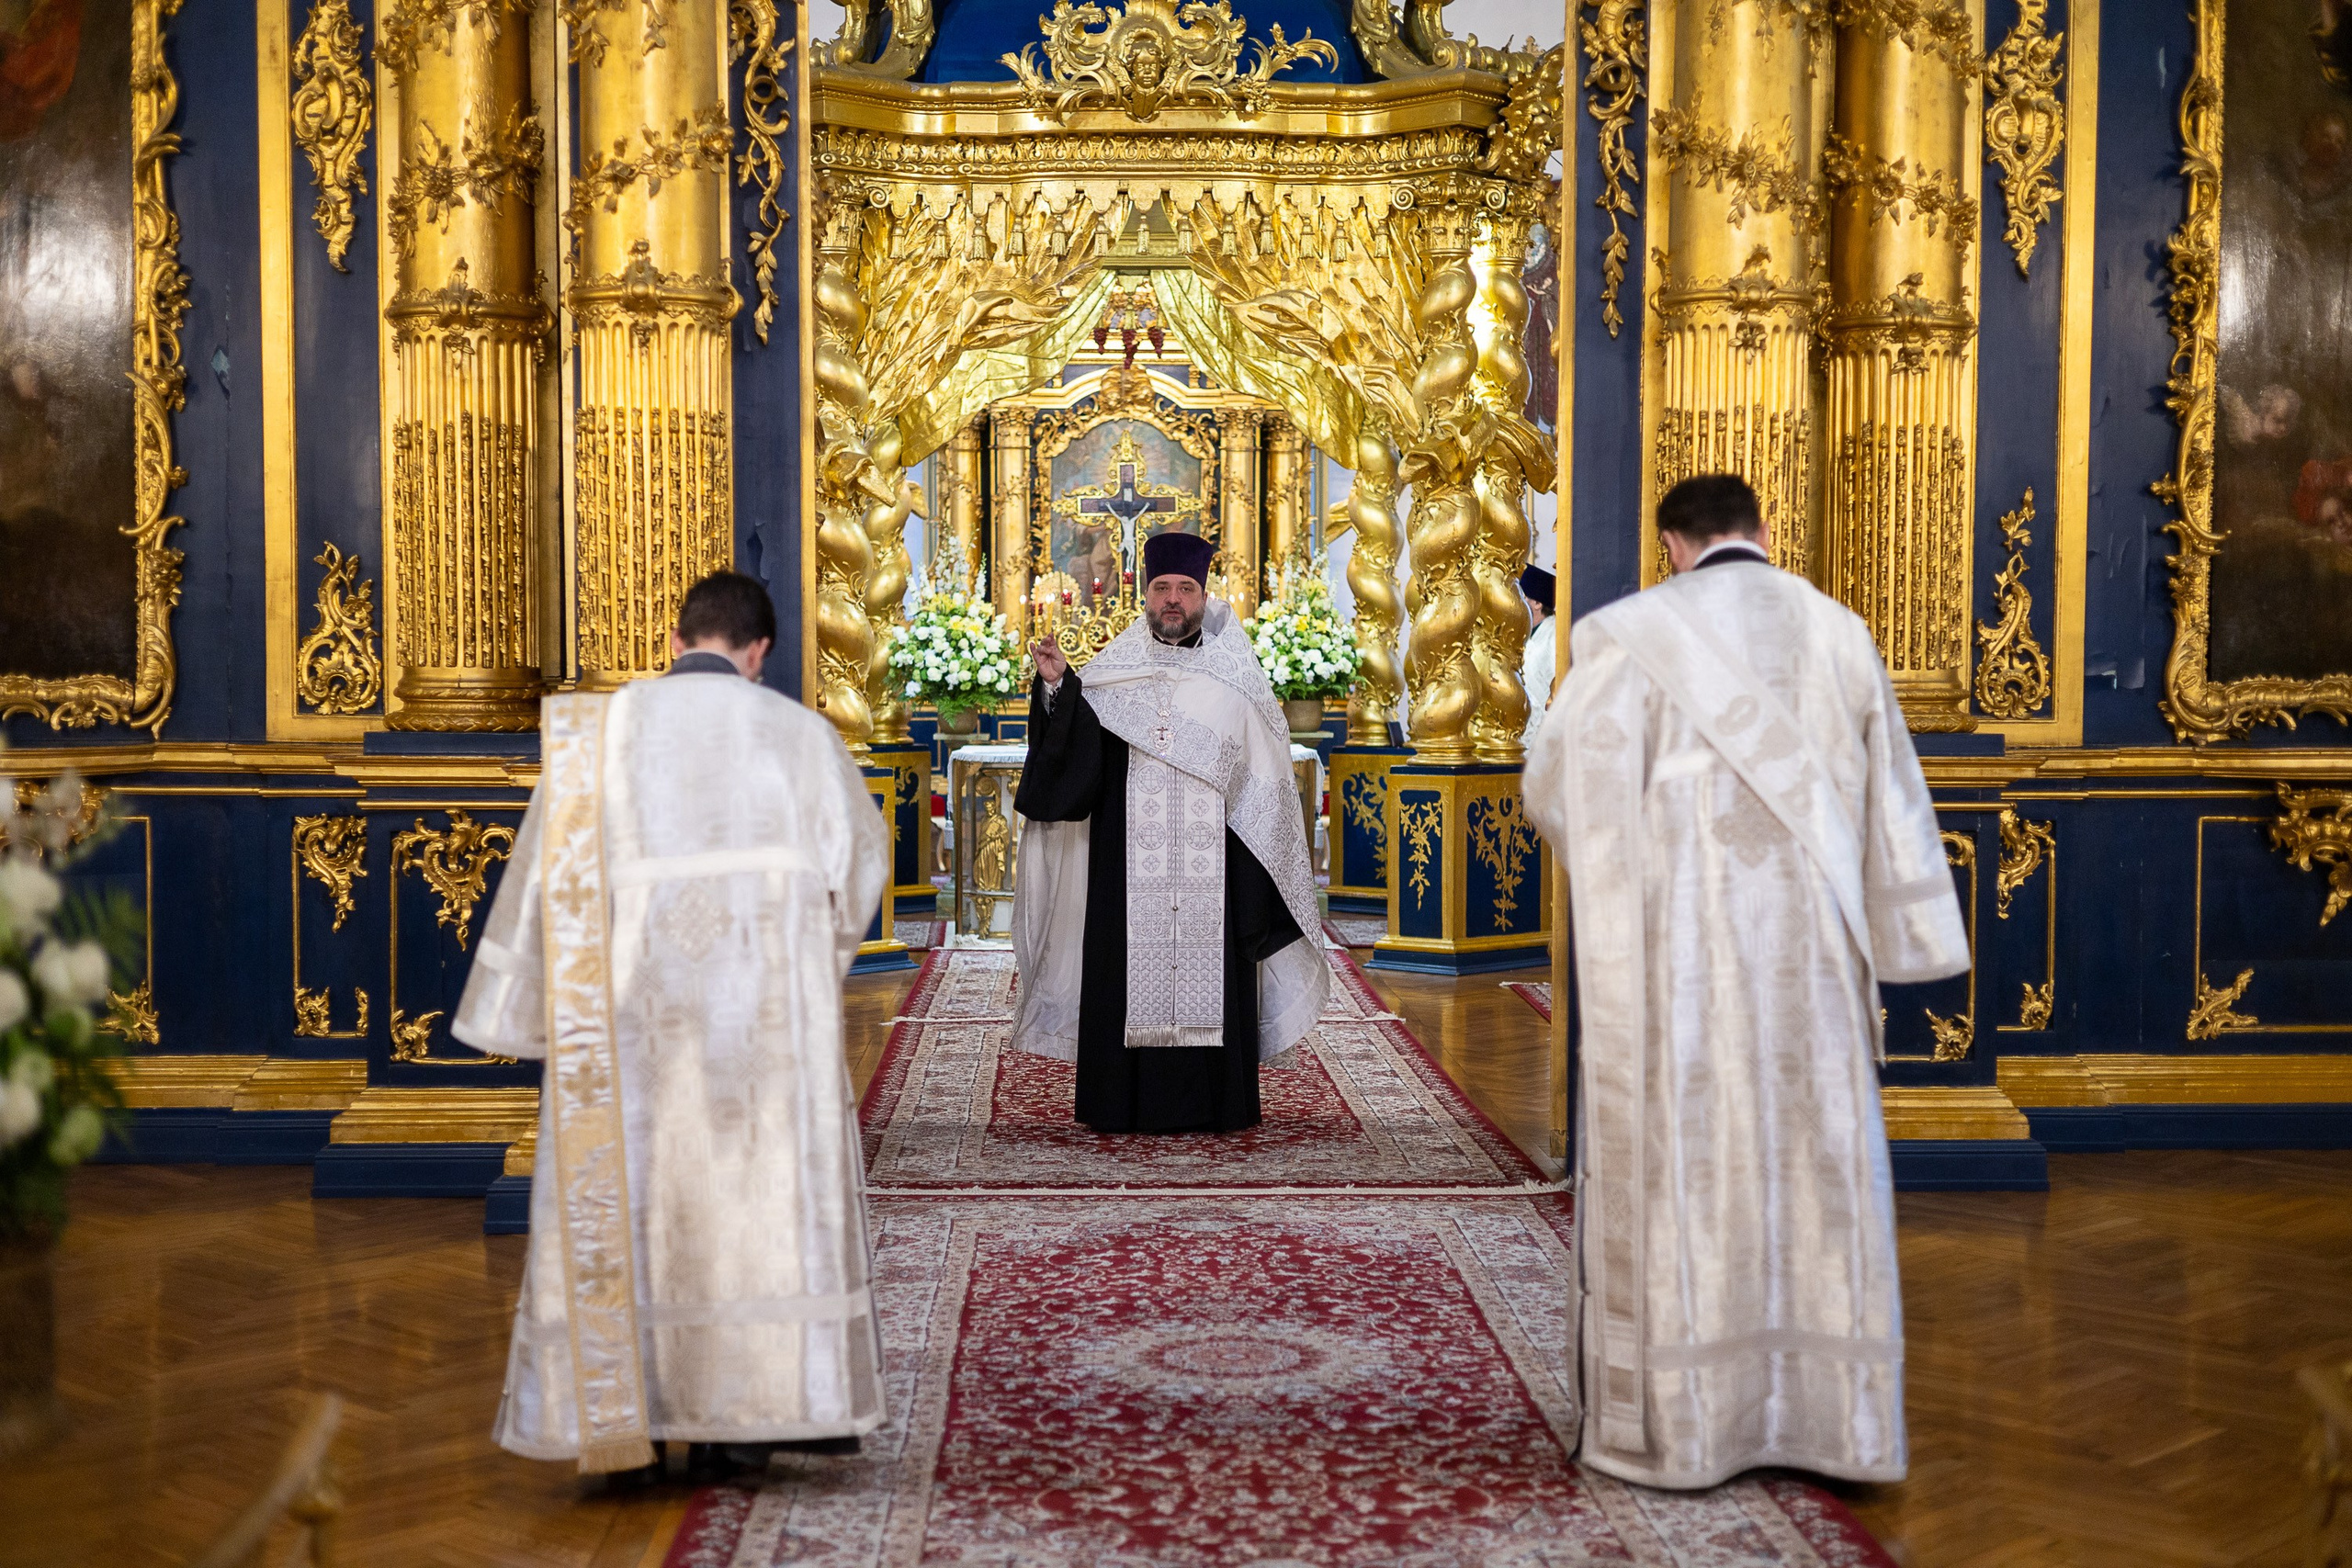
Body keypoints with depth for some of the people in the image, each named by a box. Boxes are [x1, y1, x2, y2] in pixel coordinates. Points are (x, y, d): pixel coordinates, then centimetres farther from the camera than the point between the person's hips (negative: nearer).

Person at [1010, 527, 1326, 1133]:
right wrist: (1056, 686, -12)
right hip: (1128, 870, 1)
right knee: (1130, 973, 0)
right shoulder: (1112, 675, 9)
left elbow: (1262, 783, 5)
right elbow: (1071, 761, 0)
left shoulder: (1233, 680, 6)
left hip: (1211, 869, -1)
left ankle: (1212, 1101, 7)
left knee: (1209, 981, -1)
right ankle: (1127, 1101, 8)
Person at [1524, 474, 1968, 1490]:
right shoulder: (1837, 633, 7)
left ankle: (1680, 1426, 7)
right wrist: (1902, 937, 17)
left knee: (1680, 1166, 2)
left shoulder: (1628, 634, -5)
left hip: (1679, 947, -3)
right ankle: (1834, 1417, 14)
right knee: (1815, 1159, 9)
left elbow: (1554, 788, -2)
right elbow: (1891, 797, 11)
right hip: (1807, 949, 3)